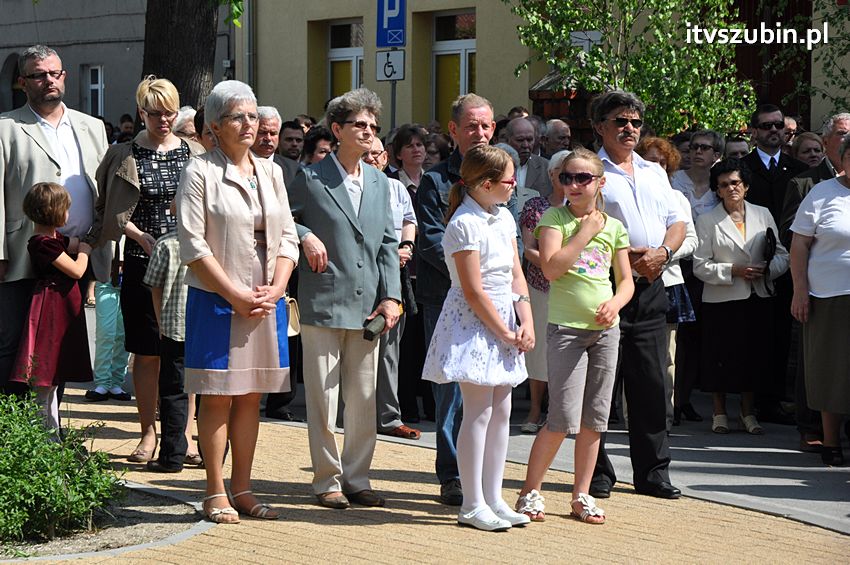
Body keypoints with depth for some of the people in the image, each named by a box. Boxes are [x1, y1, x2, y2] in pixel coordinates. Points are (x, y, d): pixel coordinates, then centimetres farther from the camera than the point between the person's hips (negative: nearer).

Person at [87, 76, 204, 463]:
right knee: (147, 353, 2)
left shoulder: (194, 155, 7)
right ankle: (149, 433, 11)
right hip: (142, 266, -1)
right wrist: (143, 238, -9)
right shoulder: (125, 156, 5)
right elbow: (117, 214, 5)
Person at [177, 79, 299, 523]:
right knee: (218, 397, -1)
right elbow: (193, 245, -10)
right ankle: (215, 493, 5)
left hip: (267, 302, 5)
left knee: (251, 396, 8)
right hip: (217, 301, -5)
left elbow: (287, 238, 10)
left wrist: (273, 291, -5)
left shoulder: (270, 173, 12)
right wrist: (236, 295, -14)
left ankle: (242, 489, 15)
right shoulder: (200, 173, -4)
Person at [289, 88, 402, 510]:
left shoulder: (379, 183, 13)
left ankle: (357, 478, 17)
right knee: (323, 399, -1)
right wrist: (305, 235, -11)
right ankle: (328, 480, 8)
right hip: (323, 303, -5)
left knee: (363, 400, 8)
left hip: (367, 305, 5)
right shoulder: (311, 179, -2)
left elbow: (388, 243, 13)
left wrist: (391, 296, 5)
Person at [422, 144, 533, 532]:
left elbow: (516, 275, 11)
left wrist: (526, 322, -1)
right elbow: (474, 291, -17)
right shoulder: (464, 224, -16)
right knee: (479, 412, -7)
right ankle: (472, 506, -1)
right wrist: (505, 333, -12)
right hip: (473, 324, -8)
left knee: (501, 411, 8)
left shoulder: (503, 218, 10)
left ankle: (493, 499, 15)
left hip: (504, 322, 8)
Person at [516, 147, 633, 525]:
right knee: (564, 419, -9)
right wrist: (586, 232, -12)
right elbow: (552, 268, -15)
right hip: (565, 327, -4)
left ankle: (582, 496, 16)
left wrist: (615, 303, -8)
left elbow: (626, 280, 13)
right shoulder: (555, 218, -1)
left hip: (605, 328, 4)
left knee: (594, 419, 7)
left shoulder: (613, 227, 10)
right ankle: (530, 491, 5)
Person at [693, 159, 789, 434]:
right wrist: (734, 271, -16)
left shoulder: (763, 215, 9)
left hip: (758, 298, 3)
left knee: (754, 356, 6)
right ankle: (719, 412, 15)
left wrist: (769, 268, -12)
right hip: (721, 300, -3)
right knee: (720, 357, 0)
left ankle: (748, 412, 19)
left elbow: (782, 255, 9)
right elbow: (701, 266, -5)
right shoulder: (707, 221, 1)